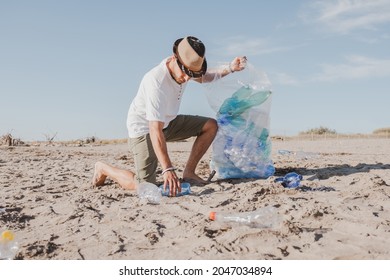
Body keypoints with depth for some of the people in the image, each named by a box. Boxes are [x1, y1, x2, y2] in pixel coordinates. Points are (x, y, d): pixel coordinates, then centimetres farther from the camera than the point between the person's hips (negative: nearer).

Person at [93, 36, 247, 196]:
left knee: (211, 126, -6)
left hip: (168, 123, 8)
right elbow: (155, 130, -40)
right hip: (143, 128, -8)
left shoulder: (184, 68, -10)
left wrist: (230, 69, -3)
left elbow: (204, 78, 16)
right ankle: (104, 168, 10)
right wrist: (168, 170, -46)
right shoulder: (156, 82, -35)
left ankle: (188, 173, 3)